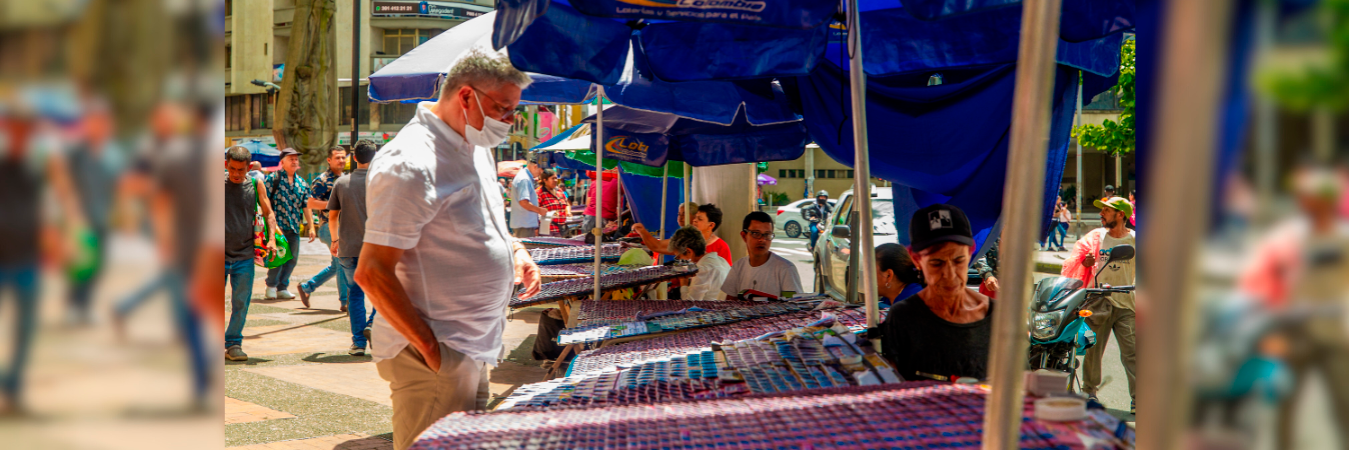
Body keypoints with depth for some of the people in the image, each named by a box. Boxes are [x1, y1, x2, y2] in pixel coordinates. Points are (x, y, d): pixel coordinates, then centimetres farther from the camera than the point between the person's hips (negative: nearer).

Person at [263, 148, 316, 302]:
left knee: (292, 259, 5)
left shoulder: (301, 183, 15)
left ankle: (282, 288, 18)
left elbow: (306, 206, 15)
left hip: (294, 227, 5)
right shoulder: (273, 178, -1)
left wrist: (311, 227, 9)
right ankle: (271, 286, 9)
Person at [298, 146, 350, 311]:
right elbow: (311, 204, -14)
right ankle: (345, 302, -8)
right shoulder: (322, 180, -8)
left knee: (337, 265, 14)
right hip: (328, 225, -8)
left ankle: (306, 287, 28)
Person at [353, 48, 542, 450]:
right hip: (433, 358, -9)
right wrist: (432, 350, -21)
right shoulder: (411, 165, -20)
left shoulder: (475, 147, 11)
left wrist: (513, 248, 8)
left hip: (472, 352, 9)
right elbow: (372, 273, -22)